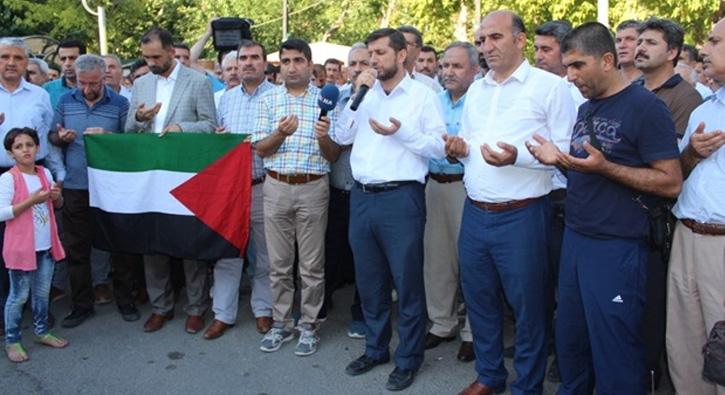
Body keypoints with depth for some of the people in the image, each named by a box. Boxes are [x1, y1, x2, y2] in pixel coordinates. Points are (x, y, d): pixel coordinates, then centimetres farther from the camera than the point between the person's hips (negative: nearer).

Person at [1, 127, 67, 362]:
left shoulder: (45, 173, 4)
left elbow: (57, 206, 16)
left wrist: (57, 197, -7)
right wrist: (31, 200, -24)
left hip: (46, 245, 6)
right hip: (21, 247, -5)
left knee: (42, 293, 18)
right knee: (19, 295, 5)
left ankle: (42, 332, 33)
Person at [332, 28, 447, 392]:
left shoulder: (423, 94, -1)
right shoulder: (365, 94, 12)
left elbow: (439, 147, -6)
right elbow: (341, 137, 5)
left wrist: (401, 132, -18)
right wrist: (356, 94, -2)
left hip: (401, 198, -5)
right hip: (362, 197, 5)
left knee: (407, 282, 5)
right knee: (369, 280, 15)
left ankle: (408, 359, 20)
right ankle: (375, 348, 32)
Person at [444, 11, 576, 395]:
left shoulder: (550, 86, -7)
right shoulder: (475, 89, 14)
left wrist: (518, 156, -25)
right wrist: (460, 149, 0)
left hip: (521, 216, -6)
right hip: (474, 214, 6)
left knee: (527, 304, 7)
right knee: (478, 299, 16)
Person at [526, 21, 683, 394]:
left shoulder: (646, 107, -12)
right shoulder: (585, 108, 12)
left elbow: (671, 182, -15)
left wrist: (604, 167, -23)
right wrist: (558, 158, 0)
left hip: (617, 248, -7)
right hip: (574, 237, 8)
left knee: (613, 347, 4)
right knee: (569, 336, 17)